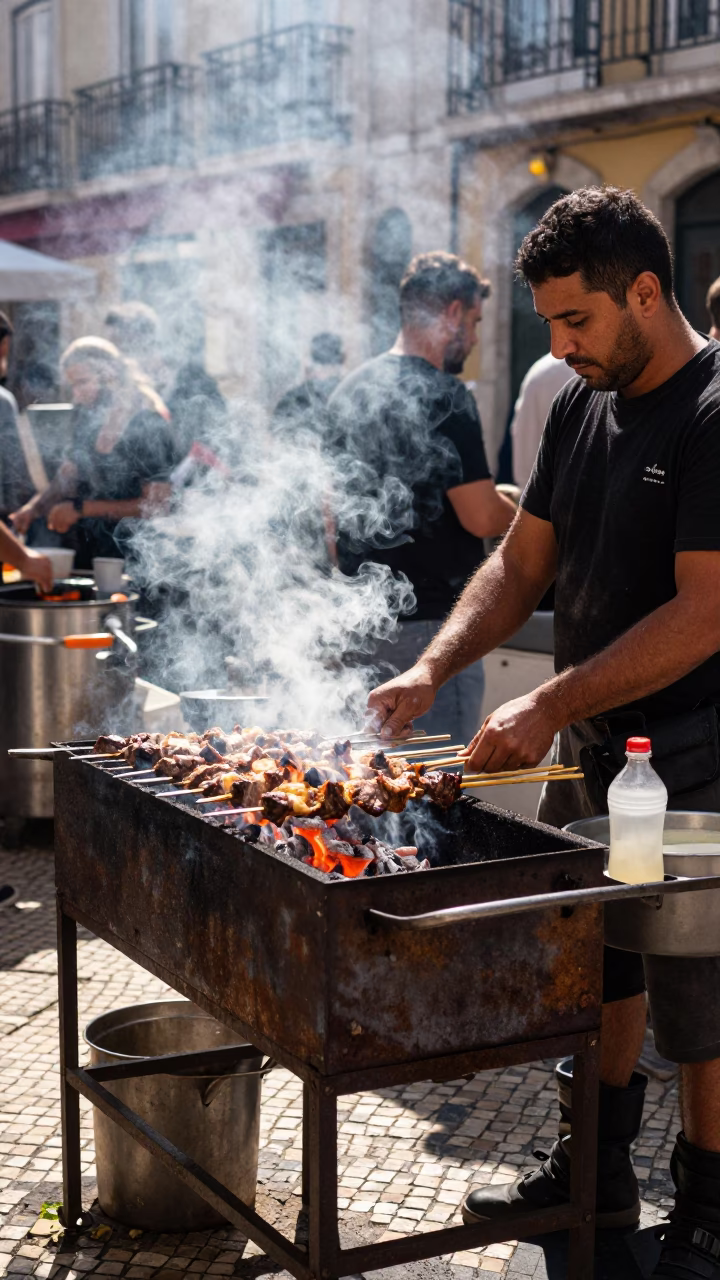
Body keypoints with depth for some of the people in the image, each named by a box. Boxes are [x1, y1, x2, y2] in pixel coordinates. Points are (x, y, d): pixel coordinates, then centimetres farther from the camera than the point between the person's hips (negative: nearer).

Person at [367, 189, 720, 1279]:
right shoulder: (581, 404, 8)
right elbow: (524, 564, 11)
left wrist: (551, 706, -23)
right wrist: (434, 670, -2)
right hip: (589, 740, 8)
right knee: (597, 961, 18)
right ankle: (600, 1170, 36)